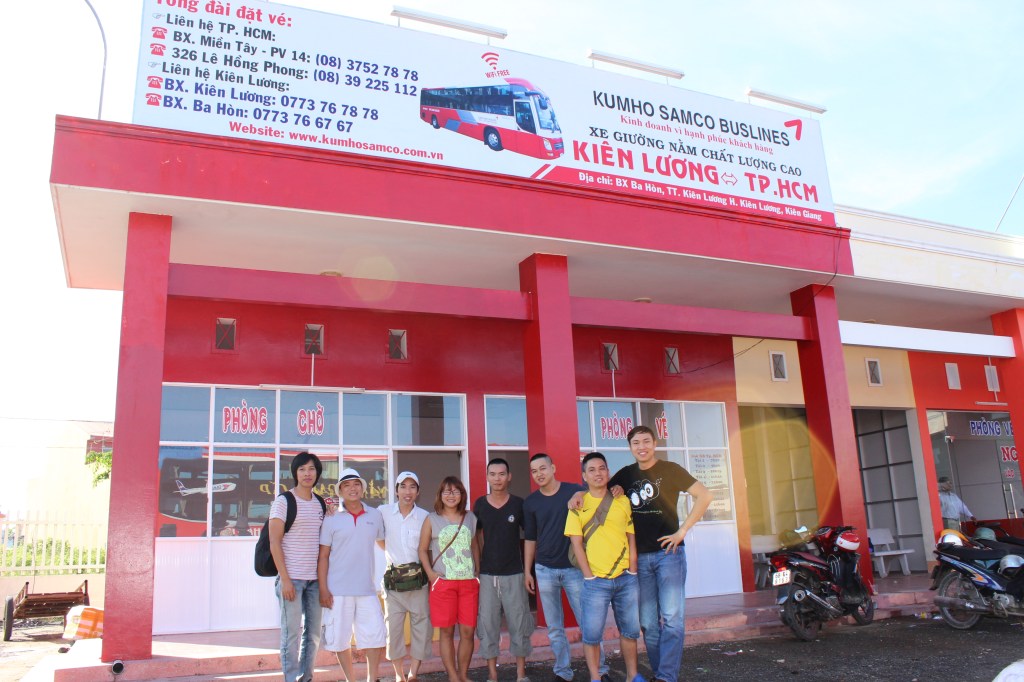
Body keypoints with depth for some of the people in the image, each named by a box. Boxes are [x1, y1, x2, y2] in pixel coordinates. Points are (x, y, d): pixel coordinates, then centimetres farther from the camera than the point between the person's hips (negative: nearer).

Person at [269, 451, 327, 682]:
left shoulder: (320, 503, 12)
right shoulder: (284, 501, -3)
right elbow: (274, 543, -7)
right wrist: (285, 579, -13)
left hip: (315, 579, 5)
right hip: (291, 578, -5)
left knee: (313, 633, 9)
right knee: (292, 634, -1)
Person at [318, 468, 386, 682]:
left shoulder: (375, 516, 5)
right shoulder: (332, 520, -1)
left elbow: (384, 542, 17)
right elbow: (323, 556, -1)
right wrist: (323, 589, -7)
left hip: (367, 589, 2)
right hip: (338, 590, -2)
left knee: (374, 635, 3)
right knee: (340, 638, 5)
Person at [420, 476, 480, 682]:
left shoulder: (470, 518, 9)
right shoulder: (432, 520, 1)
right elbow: (422, 550, 4)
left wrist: (478, 573, 10)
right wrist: (430, 573, -7)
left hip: (469, 582, 2)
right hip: (443, 583, -2)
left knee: (468, 631, 3)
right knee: (447, 631, 4)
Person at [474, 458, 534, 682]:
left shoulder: (518, 504, -3)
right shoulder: (479, 505, 0)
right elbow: (477, 535, 11)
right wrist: (478, 565, 5)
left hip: (514, 574, -1)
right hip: (486, 575, 1)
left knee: (519, 624, 6)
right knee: (487, 625, 5)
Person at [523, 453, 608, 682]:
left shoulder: (575, 491, -4)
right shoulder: (530, 502, 3)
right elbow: (530, 539, 10)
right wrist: (527, 571, 9)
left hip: (574, 568, -2)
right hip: (545, 570, 2)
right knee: (554, 627, 8)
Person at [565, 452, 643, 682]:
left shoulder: (622, 502, 5)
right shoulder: (578, 505, 0)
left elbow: (631, 539, 9)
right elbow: (576, 544, -3)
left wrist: (632, 572, 2)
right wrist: (589, 577, -8)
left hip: (626, 579, 3)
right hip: (596, 581, -2)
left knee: (629, 630, 12)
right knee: (591, 634, 0)